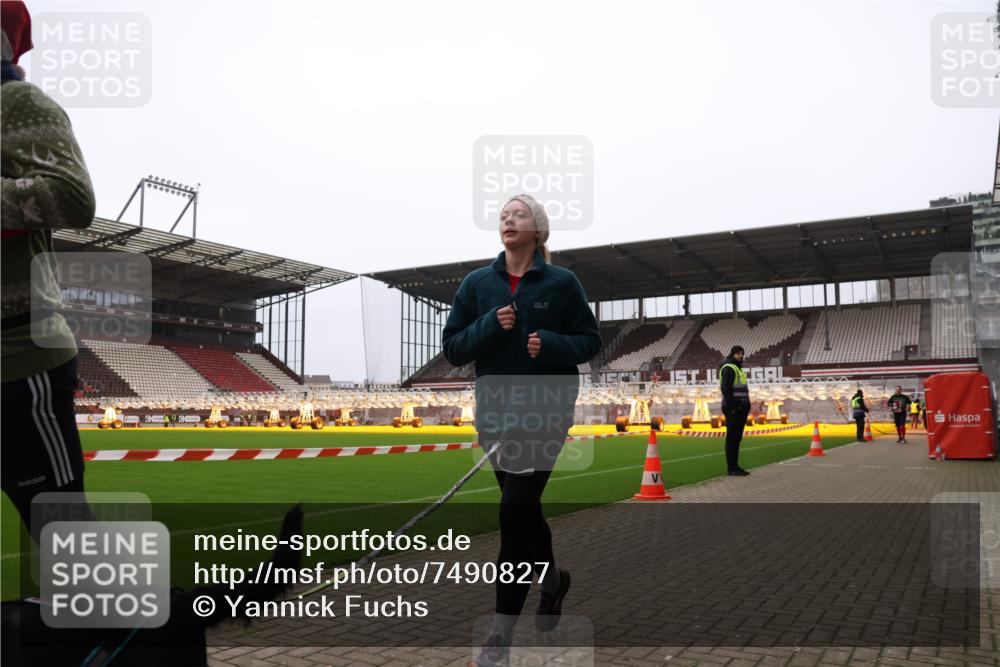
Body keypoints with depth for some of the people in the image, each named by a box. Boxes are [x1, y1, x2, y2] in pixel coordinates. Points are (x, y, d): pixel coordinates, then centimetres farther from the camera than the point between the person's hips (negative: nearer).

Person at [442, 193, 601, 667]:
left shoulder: (562, 282, -3)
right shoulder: (477, 283, 3)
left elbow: (590, 340, 2)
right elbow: (452, 348, 2)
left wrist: (549, 343, -16)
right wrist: (490, 326, -15)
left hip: (546, 413, -3)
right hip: (496, 414, 4)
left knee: (514, 513, -11)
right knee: (524, 509, 15)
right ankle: (552, 580, 44)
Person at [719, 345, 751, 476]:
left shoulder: (738, 368, 21)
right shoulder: (728, 368, -10)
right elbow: (725, 389, -19)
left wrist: (745, 406, 15)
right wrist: (732, 407, -22)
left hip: (740, 408, 10)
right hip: (733, 409, -10)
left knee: (737, 438, 11)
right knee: (732, 438, -7)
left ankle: (735, 466, 15)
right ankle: (731, 468, -5)